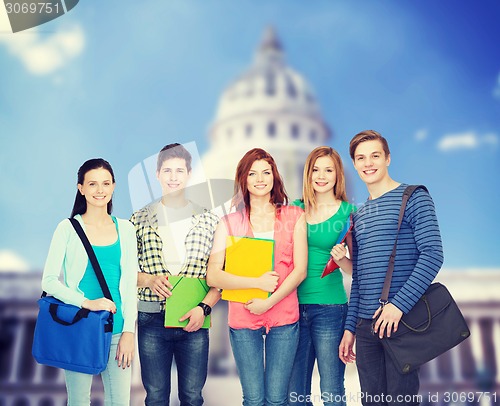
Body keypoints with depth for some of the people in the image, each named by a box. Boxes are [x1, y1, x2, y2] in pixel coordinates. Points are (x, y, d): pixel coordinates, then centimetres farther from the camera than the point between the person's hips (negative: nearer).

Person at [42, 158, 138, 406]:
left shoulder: (125, 229, 6)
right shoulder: (68, 228, -2)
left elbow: (130, 283, 6)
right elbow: (48, 280, -4)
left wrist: (129, 330, 0)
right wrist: (86, 303, -16)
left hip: (117, 329, 2)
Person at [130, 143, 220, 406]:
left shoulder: (208, 220, 4)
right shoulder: (140, 219, 6)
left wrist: (204, 308, -10)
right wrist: (149, 280, -11)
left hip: (194, 320, 0)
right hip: (151, 320, 0)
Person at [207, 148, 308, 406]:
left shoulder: (294, 217, 4)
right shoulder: (230, 223, 2)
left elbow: (300, 270, -2)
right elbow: (213, 276, -6)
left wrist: (268, 302, -12)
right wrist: (258, 283, -15)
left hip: (284, 318, 0)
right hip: (243, 319, 0)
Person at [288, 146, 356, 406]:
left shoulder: (349, 213, -1)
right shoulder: (295, 209, 7)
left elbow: (356, 268, 1)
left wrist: (341, 259, -18)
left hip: (330, 309, -3)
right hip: (294, 305, 3)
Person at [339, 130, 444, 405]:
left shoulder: (413, 198, -3)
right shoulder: (359, 215, 15)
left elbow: (433, 255, -13)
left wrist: (399, 304, -21)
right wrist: (350, 327, 12)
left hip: (402, 320, -5)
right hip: (366, 325, 6)